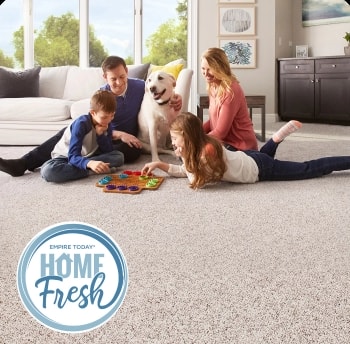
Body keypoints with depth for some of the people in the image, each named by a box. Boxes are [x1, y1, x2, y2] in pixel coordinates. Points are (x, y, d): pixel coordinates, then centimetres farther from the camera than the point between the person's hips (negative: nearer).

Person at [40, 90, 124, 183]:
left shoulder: (107, 125, -9)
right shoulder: (81, 123, -26)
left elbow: (108, 151, -10)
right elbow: (73, 157, -34)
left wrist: (101, 134, -26)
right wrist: (90, 163, -55)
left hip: (88, 156, 5)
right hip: (66, 157, -5)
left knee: (119, 157, -17)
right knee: (48, 170, -39)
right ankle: (89, 171, -30)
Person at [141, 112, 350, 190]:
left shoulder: (207, 151, -28)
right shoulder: (199, 146, -2)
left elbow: (196, 181, -25)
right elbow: (185, 171, 8)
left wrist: (184, 157, -21)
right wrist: (159, 165, 1)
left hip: (260, 169, -8)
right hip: (249, 159, 8)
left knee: (308, 169, 2)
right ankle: (280, 135, 29)